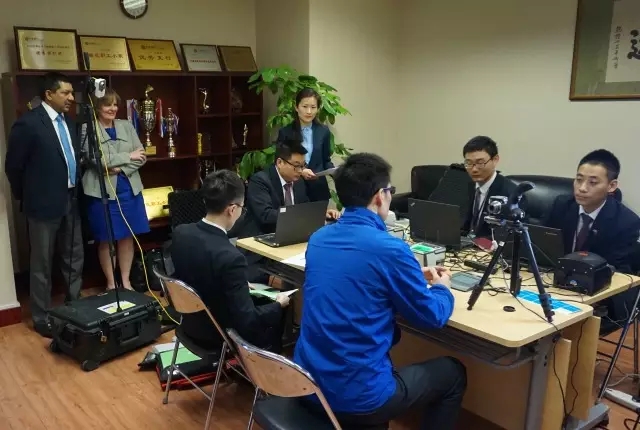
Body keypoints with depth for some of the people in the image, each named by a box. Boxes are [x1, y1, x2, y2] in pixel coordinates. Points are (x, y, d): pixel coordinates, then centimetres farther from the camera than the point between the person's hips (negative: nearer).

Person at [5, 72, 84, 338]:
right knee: (42, 263, 5)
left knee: (75, 257, 15)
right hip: (44, 203, -7)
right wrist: (26, 196, 2)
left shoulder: (69, 122, 8)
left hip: (70, 200, 7)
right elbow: (13, 166, -8)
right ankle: (42, 317, 18)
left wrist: (74, 191, 13)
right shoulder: (28, 123, -14)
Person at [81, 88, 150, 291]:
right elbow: (98, 159, -15)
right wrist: (128, 156, -8)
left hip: (129, 189, 4)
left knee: (127, 236, 9)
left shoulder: (126, 126, 10)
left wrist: (121, 168, -12)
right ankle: (111, 284, 17)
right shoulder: (88, 129, -3)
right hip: (102, 191, -4)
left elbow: (142, 156, 3)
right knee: (106, 240, 4)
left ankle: (126, 281, 21)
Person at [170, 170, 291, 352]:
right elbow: (247, 322, -28)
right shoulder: (230, 257, -34)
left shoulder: (180, 232, -12)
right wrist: (278, 305, -10)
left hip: (191, 322, 7)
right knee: (281, 314, 16)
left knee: (259, 300, 25)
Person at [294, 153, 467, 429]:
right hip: (358, 396, -7)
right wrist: (442, 287, 17)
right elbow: (432, 317, -4)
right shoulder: (390, 249, -18)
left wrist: (413, 277, 24)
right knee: (453, 373, 17)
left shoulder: (318, 238, 3)